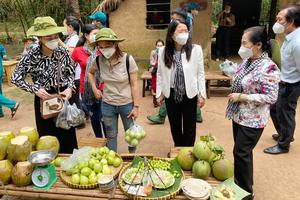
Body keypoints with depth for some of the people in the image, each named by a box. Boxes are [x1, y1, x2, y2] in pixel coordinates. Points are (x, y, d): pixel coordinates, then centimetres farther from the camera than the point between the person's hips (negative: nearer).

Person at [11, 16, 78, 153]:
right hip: (44, 98, -2)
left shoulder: (62, 52, -6)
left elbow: (71, 73, 7)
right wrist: (35, 90, -16)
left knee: (68, 133, 11)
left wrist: (70, 88, -10)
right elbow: (15, 78, -6)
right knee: (48, 134, 10)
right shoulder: (32, 56, -13)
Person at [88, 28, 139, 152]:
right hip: (107, 104, 3)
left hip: (127, 104, -2)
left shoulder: (128, 59, -18)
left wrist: (136, 106, -11)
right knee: (111, 136, 17)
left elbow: (134, 85, -13)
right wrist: (94, 89, 3)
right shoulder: (99, 60, -9)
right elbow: (90, 72, 15)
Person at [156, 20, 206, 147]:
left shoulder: (196, 49, -11)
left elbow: (200, 73, -5)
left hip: (190, 93, -1)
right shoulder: (163, 51, -6)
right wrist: (159, 94, 1)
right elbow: (160, 74, 1)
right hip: (171, 94, 2)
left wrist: (202, 94, -5)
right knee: (174, 125, 17)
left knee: (189, 126, 13)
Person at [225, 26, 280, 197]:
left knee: (241, 153, 2)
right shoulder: (247, 61, 3)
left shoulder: (268, 67, -22)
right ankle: (240, 183, 40)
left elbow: (271, 97, -23)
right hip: (239, 115, 8)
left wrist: (241, 97, -22)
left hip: (252, 120, -8)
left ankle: (246, 191, 24)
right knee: (242, 151, 20)